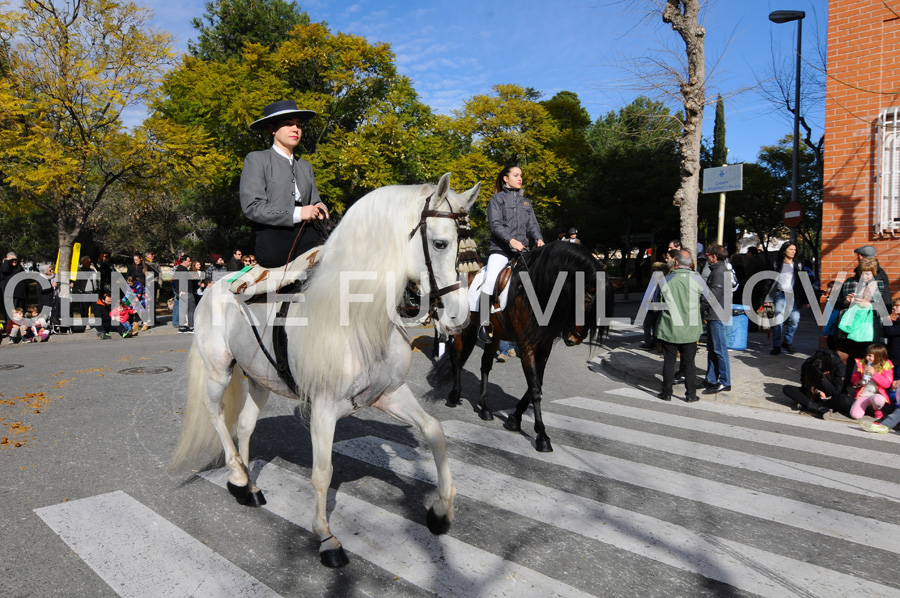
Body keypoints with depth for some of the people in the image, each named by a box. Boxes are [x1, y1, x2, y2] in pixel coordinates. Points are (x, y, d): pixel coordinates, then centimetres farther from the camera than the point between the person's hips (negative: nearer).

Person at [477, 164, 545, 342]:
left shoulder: (526, 201, 22)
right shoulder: (497, 199, 6)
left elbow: (532, 224, 17)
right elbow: (495, 224, -6)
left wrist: (538, 238, -5)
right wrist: (511, 240, -21)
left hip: (521, 250, 5)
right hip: (500, 249, -5)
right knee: (490, 280, -23)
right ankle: (484, 324, -17)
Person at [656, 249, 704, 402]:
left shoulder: (667, 280, -7)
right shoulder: (696, 278, -8)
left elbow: (660, 297, 3)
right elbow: (703, 292, 7)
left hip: (669, 329, 0)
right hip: (690, 330, 0)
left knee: (669, 362, 9)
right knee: (689, 363, 10)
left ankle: (667, 393, 16)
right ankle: (691, 394, 13)